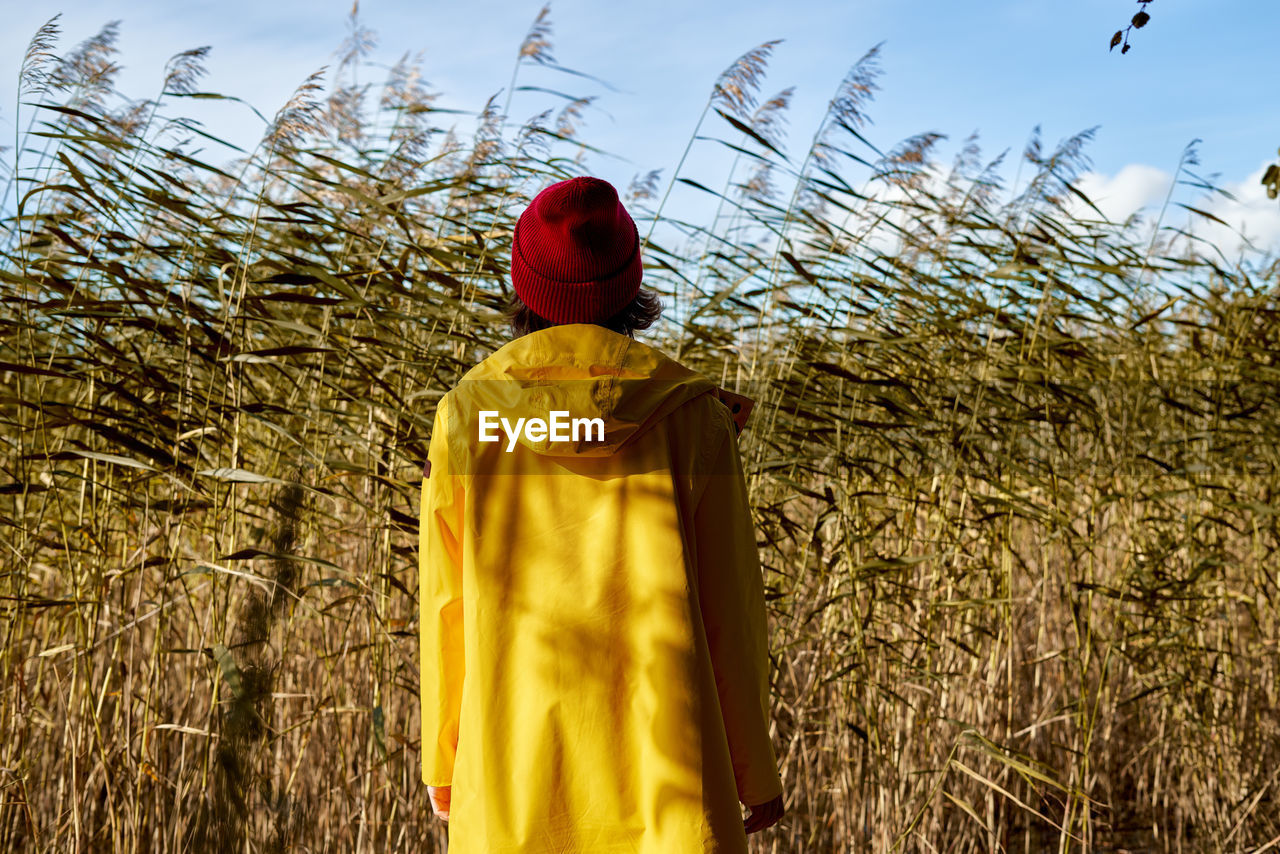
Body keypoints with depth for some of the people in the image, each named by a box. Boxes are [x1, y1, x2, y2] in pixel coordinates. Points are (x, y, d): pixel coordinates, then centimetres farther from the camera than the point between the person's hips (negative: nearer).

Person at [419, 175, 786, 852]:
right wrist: (755, 771, 6)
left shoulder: (466, 415, -5)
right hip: (662, 768, -1)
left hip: (513, 775, 2)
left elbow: (447, 609, 1)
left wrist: (442, 762, 13)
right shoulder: (689, 416, -9)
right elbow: (728, 606, -5)